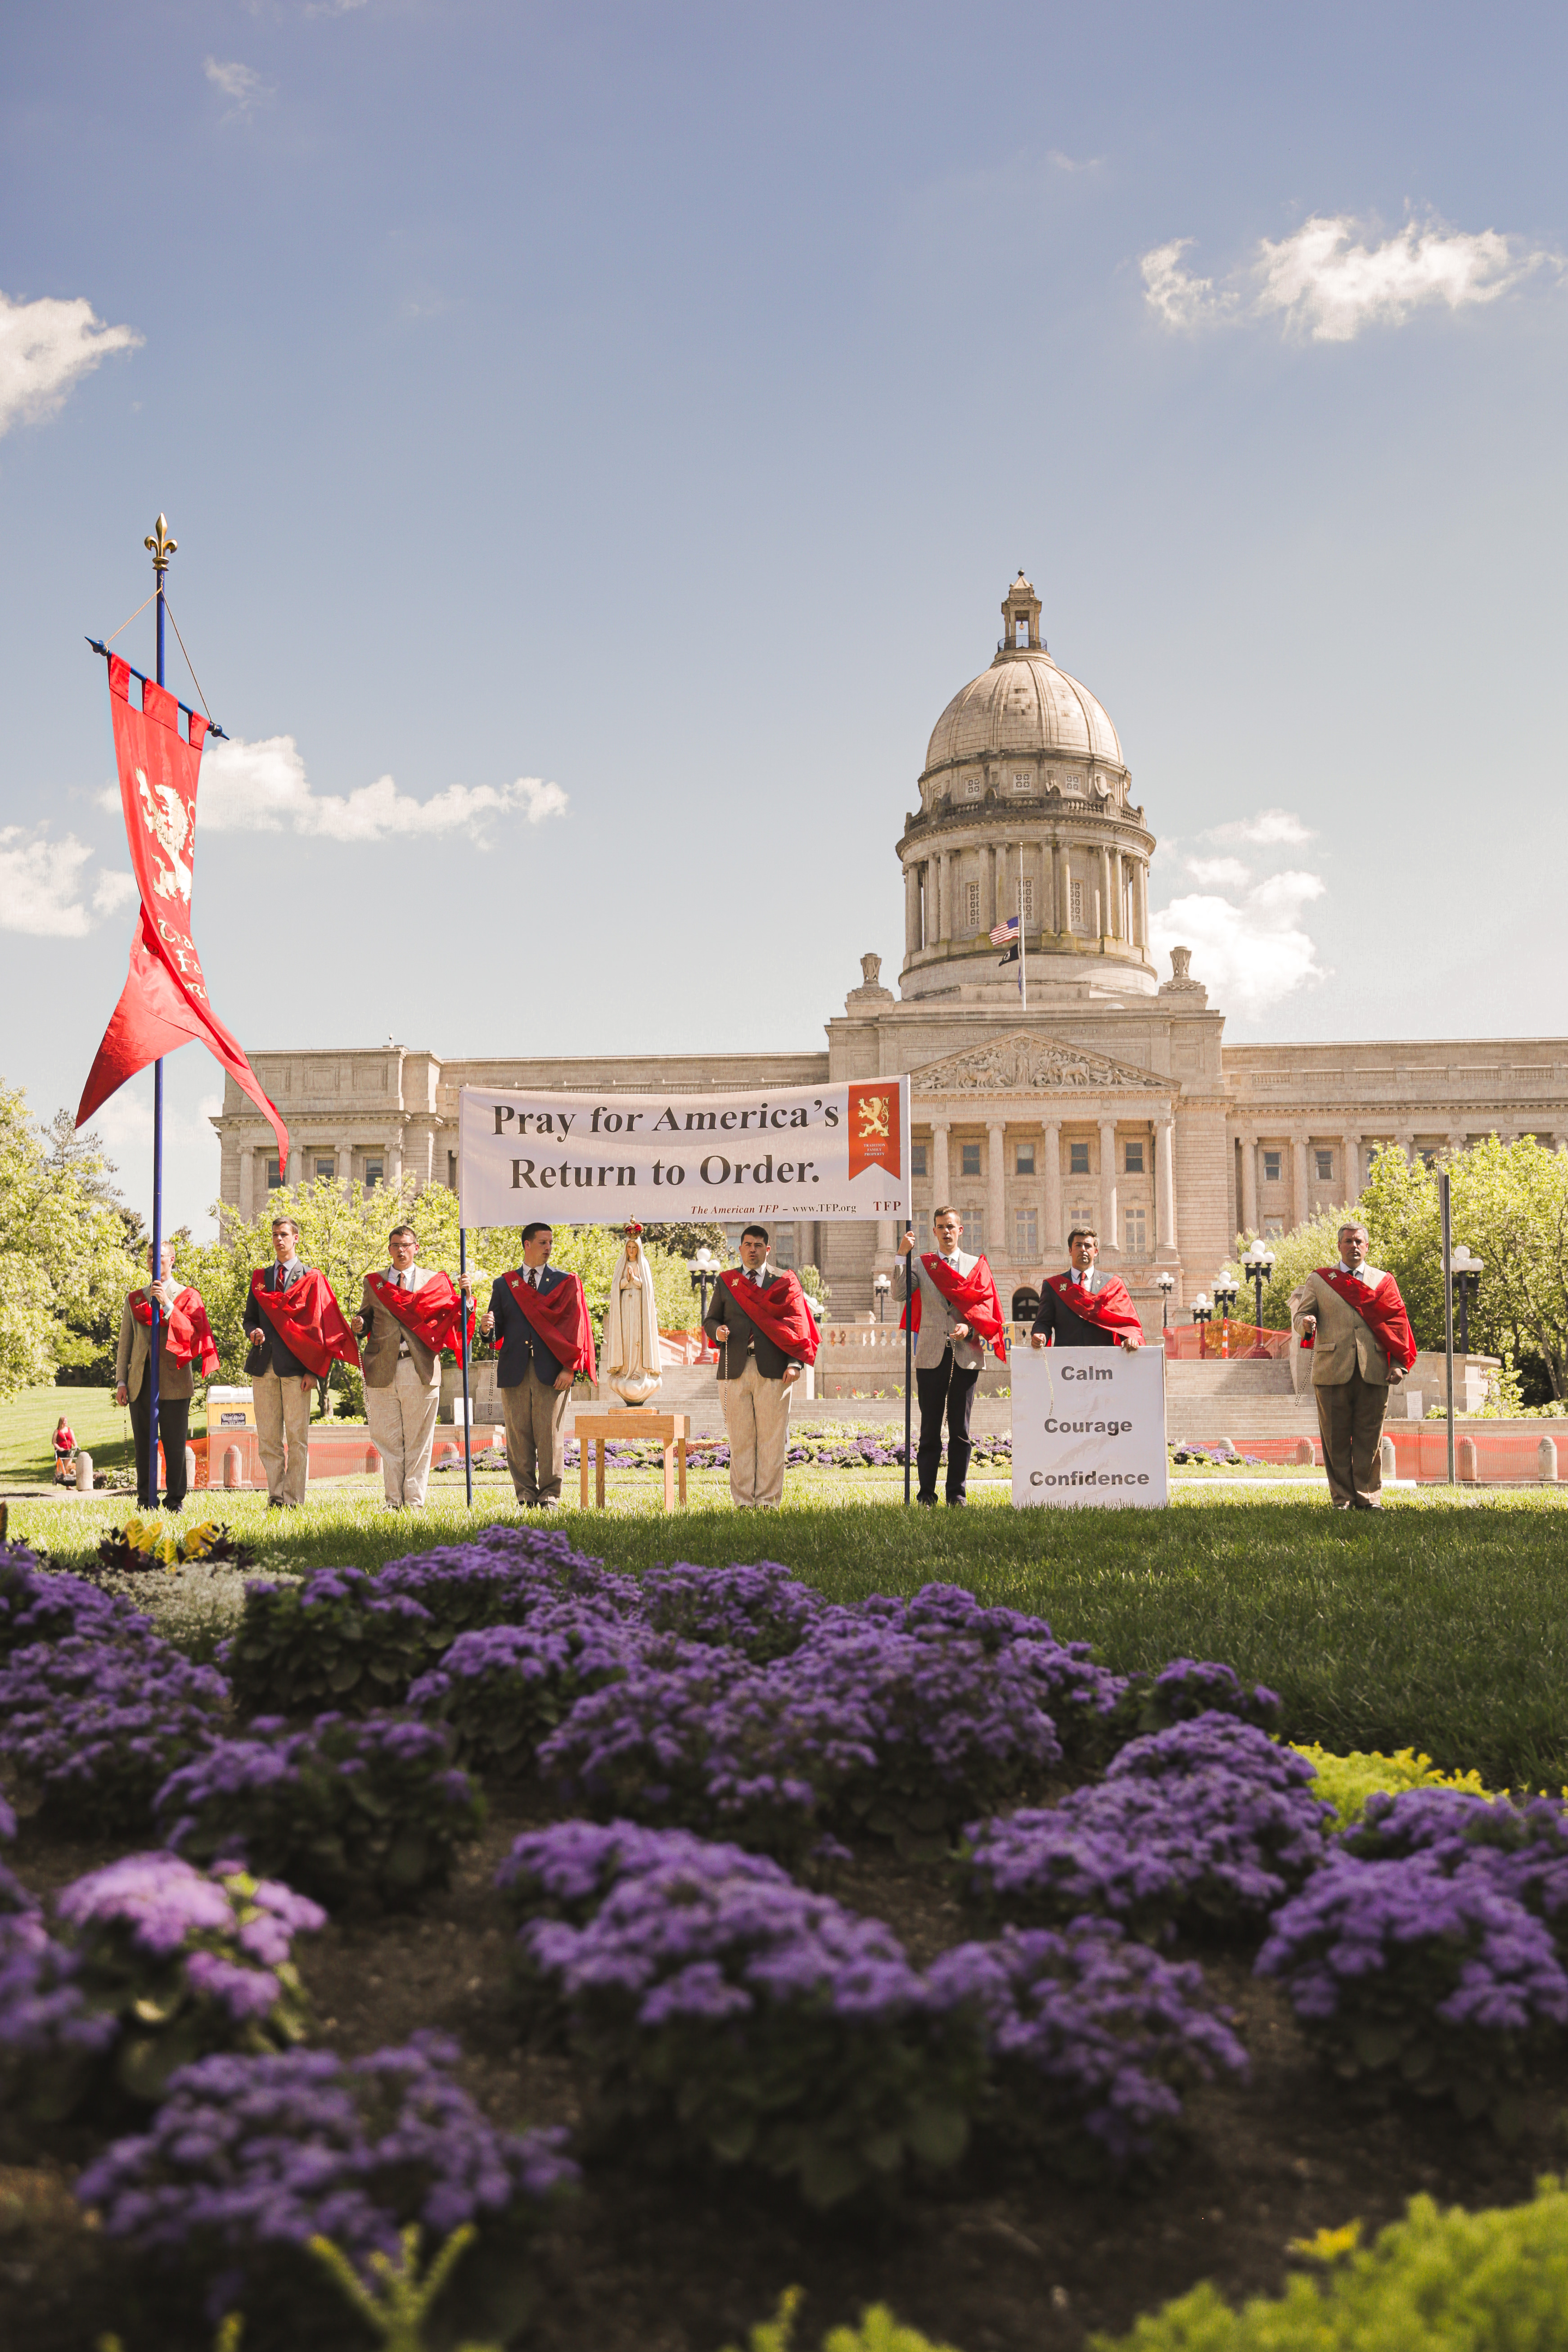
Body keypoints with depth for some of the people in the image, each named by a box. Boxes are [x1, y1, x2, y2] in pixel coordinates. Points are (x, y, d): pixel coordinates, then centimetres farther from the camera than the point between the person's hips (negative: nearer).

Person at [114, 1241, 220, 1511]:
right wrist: (121, 1381, 7)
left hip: (174, 1380, -2)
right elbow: (125, 1343, 15)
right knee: (144, 1444, 3)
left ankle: (176, 1499, 7)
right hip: (141, 1381, 2)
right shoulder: (134, 1298, 16)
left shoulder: (188, 1297, 8)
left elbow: (192, 1332, -8)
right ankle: (145, 1500, 10)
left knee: (175, 1444, -1)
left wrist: (167, 1304, -15)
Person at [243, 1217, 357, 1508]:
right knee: (268, 1437, 3)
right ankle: (276, 1496, 9)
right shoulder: (260, 1277, 18)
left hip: (295, 1365, -4)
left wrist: (312, 1371, -8)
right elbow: (249, 1317, 23)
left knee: (297, 1437, -4)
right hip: (264, 1364, 4)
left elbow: (318, 1326, 0)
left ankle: (293, 1500, 0)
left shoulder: (312, 1278, 4)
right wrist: (254, 1332, -3)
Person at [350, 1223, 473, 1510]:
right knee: (388, 1440, 4)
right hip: (382, 1371, 1)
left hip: (421, 1371, -1)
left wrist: (466, 1298, -11)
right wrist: (359, 1326, -5)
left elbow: (450, 1317, 6)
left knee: (418, 1442, 2)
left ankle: (415, 1501, 8)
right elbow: (366, 1319, 17)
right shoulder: (373, 1282, 15)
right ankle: (394, 1501, 11)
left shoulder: (435, 1281, 10)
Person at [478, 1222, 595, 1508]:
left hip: (552, 1372, -1)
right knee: (518, 1436, 2)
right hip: (514, 1371, 2)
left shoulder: (566, 1282, 10)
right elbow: (498, 1330, 12)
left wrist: (570, 1367, -7)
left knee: (551, 1435, -3)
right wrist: (486, 1327, -13)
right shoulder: (503, 1284, 14)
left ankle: (549, 1495, 5)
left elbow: (576, 1326, 3)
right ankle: (526, 1494, 11)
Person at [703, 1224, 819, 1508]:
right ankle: (743, 1502, 8)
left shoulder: (785, 1282, 9)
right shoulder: (726, 1281, 15)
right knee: (740, 1439, 2)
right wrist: (717, 1331, -6)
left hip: (773, 1369, -1)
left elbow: (797, 1324, 4)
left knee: (772, 1439, -2)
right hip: (735, 1368, 2)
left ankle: (768, 1502, 5)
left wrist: (796, 1363, -8)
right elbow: (710, 1319, 19)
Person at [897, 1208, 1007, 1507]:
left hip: (966, 1355, 1)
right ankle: (927, 1494, 6)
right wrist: (902, 1255, -14)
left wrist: (969, 1327, -15)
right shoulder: (921, 1263, 8)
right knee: (930, 1429, 2)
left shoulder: (977, 1265, 11)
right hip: (931, 1355, -1)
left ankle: (958, 1494, 11)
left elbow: (986, 1305, 3)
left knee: (960, 1429, 4)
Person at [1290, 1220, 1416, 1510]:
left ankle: (1368, 1497, 8)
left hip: (1374, 1372, 1)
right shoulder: (1319, 1280, 12)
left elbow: (1397, 1323, 10)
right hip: (1332, 1370, -1)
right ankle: (1342, 1498, 9)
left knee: (1370, 1437, 1)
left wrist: (1398, 1363, -1)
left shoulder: (1383, 1281, 14)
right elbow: (1300, 1315, 8)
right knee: (1336, 1439, 1)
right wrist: (1306, 1323, -17)